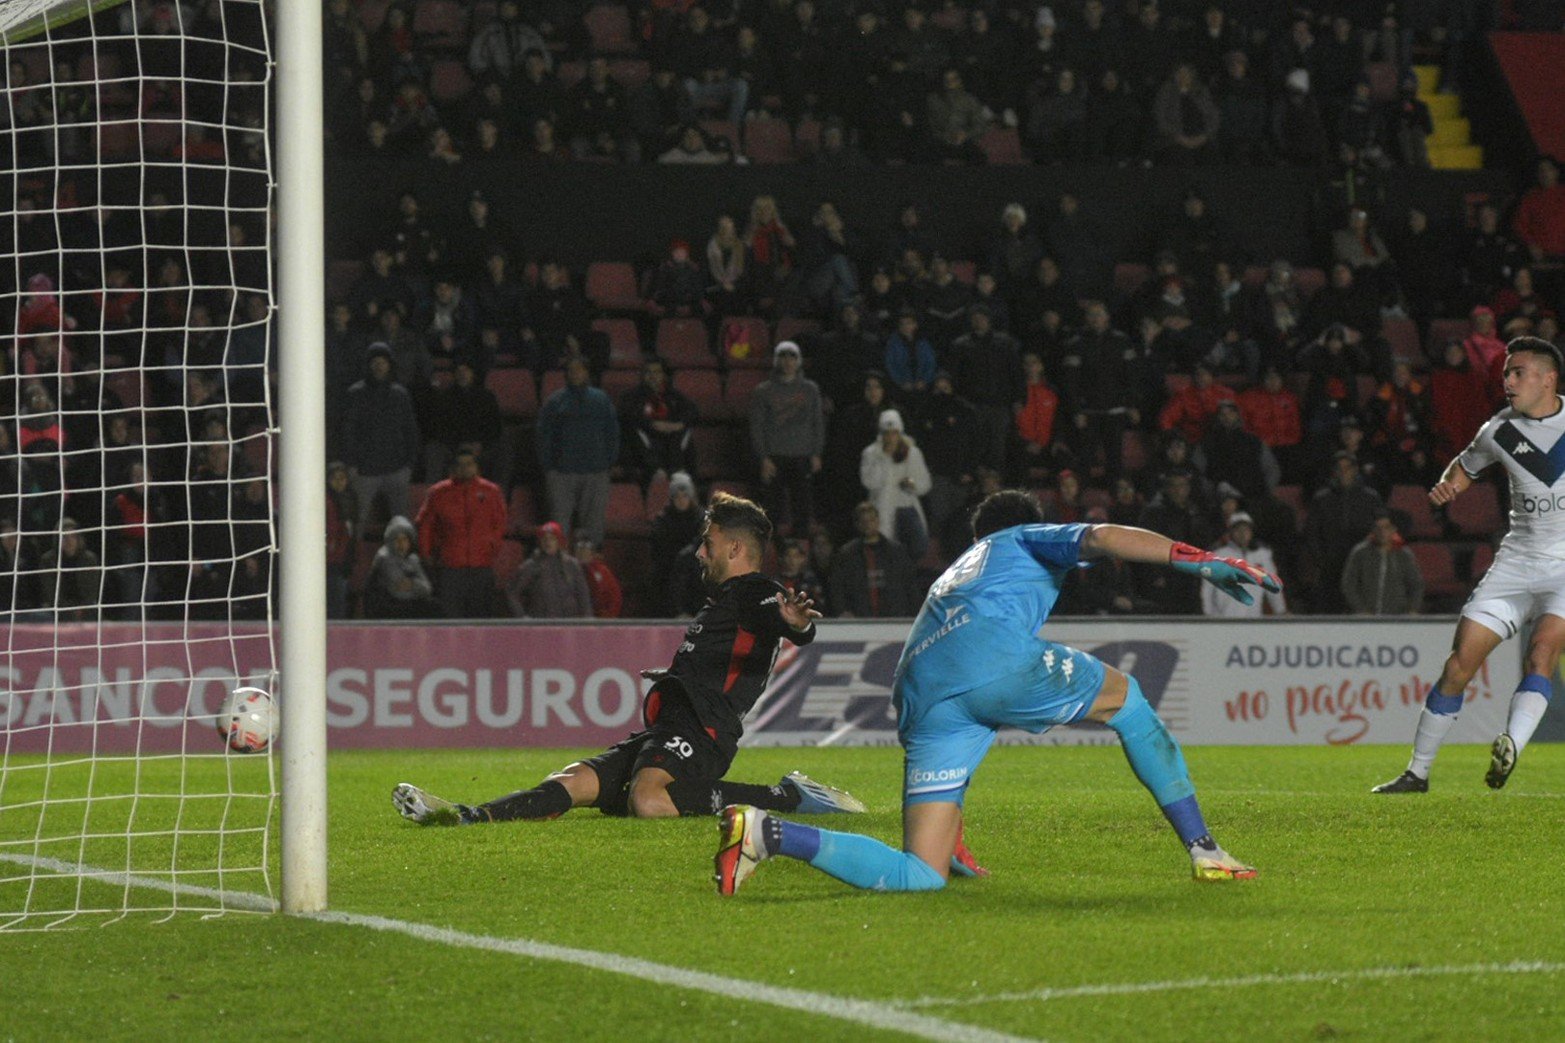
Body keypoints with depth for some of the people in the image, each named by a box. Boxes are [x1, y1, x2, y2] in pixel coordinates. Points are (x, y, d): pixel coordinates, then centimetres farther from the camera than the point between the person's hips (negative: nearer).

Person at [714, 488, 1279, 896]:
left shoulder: (952, 575, 45)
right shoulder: (1029, 540, 30)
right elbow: (1101, 538, 6)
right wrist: (1203, 561, 1)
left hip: (921, 693, 5)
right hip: (998, 657, -5)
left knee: (921, 876, -1)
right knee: (1126, 699, 22)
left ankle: (767, 832, -16)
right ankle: (1203, 850, 15)